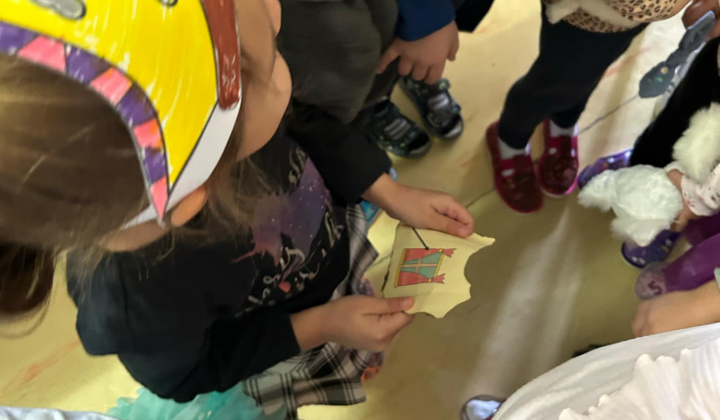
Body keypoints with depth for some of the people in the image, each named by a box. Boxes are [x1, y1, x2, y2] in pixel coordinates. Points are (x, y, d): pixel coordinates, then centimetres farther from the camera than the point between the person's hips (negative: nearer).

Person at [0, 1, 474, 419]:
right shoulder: (141, 304, -43)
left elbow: (298, 132, -9)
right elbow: (182, 376, -19)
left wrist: (390, 192, -12)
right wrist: (319, 327, -22)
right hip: (292, 350, -3)